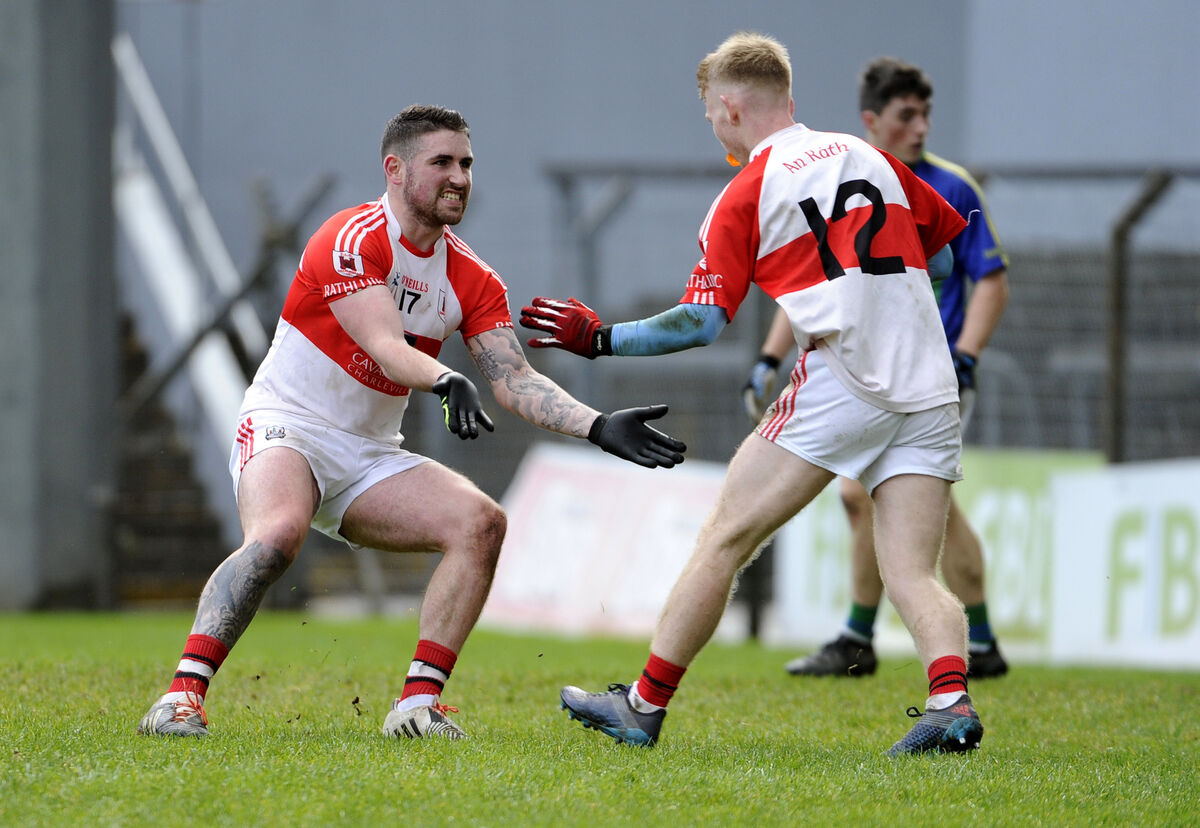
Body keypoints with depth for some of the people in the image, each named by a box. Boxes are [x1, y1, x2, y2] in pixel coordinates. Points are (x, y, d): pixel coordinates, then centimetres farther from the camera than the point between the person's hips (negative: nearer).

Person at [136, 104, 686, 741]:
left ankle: (419, 704, -13)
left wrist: (600, 428, -15)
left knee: (480, 523, -14)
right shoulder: (353, 239, -16)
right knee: (277, 534, -36)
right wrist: (447, 382, -47)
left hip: (369, 459, 7)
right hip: (285, 428, -7)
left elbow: (514, 379, -2)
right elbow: (385, 347, -28)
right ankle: (182, 696, -36)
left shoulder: (472, 280, 5)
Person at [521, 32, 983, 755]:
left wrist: (598, 337, 9)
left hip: (841, 381, -5)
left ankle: (646, 705, 8)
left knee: (725, 539, 4)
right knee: (912, 573, 0)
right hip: (930, 387, 5)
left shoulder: (744, 197, 4)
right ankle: (952, 701, -26)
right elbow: (946, 234, 29)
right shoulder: (868, 157, 18)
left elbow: (702, 323, -2)